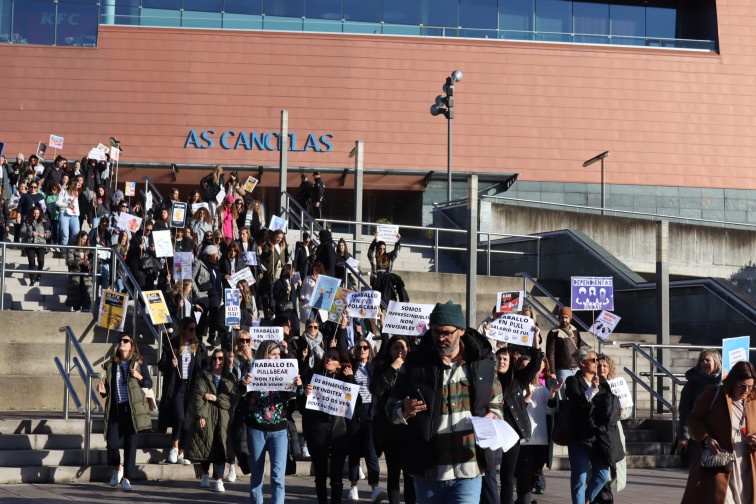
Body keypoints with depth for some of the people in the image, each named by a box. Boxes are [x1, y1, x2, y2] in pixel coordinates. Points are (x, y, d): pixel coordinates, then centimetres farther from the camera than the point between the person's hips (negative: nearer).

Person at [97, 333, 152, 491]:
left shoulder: (139, 362, 4)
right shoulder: (111, 365, 13)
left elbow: (149, 384, 5)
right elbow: (108, 387, 18)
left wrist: (140, 377, -12)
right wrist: (103, 391, -3)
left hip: (133, 408, -2)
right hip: (115, 408, 2)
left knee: (131, 444, -3)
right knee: (112, 442, -7)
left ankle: (126, 478, 8)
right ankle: (117, 469, 22)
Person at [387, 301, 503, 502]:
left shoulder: (482, 363, 5)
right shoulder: (416, 364, 2)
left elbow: (496, 401, 20)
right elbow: (391, 406, 9)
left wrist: (493, 415, -3)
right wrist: (404, 410, -14)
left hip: (468, 471, -1)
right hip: (427, 470, 1)